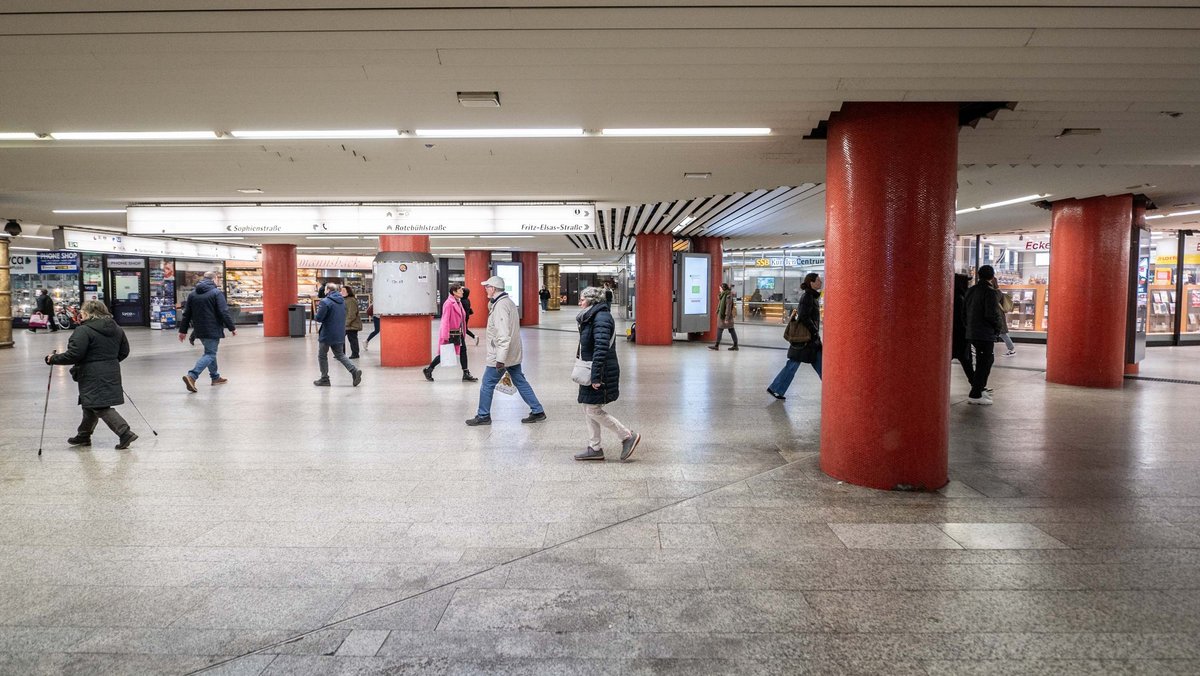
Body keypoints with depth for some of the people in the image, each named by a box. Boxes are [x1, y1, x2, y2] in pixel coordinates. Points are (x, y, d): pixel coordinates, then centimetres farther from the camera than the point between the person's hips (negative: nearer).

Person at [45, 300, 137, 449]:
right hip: (111, 373, 8)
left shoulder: (83, 331, -14)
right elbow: (124, 351, 15)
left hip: (93, 376, -8)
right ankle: (83, 435, 32)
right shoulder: (116, 328, 9)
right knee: (90, 405, 21)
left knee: (100, 407, -6)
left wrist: (54, 359, -5)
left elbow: (74, 355, -19)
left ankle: (125, 433, -17)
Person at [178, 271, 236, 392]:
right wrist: (232, 328, -8)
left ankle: (215, 377, 28)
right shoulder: (216, 293, -10)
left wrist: (183, 330, 17)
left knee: (210, 352, 21)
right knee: (210, 354, -5)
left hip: (199, 331, 7)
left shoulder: (192, 294, 11)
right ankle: (191, 376, -20)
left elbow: (186, 314, 12)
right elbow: (224, 313, -15)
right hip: (212, 330, -7)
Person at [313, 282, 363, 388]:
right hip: (340, 334, 7)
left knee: (322, 356, 10)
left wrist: (317, 311, 2)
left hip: (328, 334, -7)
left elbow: (319, 318, -18)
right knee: (340, 355, 14)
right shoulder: (342, 301, 9)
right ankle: (354, 370, -5)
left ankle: (324, 379, 14)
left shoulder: (325, 302, -17)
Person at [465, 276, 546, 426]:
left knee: (487, 384, 3)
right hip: (513, 355, 10)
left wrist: (500, 359, -27)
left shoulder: (500, 305, -19)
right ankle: (538, 411, 15)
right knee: (520, 382, 13)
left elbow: (503, 335, -26)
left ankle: (483, 416, 14)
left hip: (501, 356, -10)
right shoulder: (509, 302, 12)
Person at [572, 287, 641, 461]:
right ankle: (594, 449, 20)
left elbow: (601, 349, -25)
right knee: (588, 410, 12)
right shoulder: (591, 317, 14)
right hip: (590, 372, 10)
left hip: (601, 373, -10)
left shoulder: (601, 318, -18)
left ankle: (629, 436, 5)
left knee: (593, 410, -6)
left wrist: (596, 376, -27)